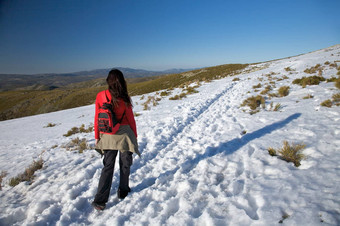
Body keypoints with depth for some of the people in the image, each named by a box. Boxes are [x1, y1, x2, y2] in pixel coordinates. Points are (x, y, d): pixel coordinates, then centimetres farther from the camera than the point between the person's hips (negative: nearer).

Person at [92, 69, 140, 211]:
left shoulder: (100, 96, -7)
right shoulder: (124, 98, -14)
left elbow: (97, 119, -2)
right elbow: (130, 119, -7)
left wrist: (97, 137, 8)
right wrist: (135, 135, 7)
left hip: (108, 136, 3)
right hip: (124, 135, -2)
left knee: (108, 166, 13)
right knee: (125, 164, 17)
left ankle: (99, 200, 11)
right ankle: (123, 191, 32)